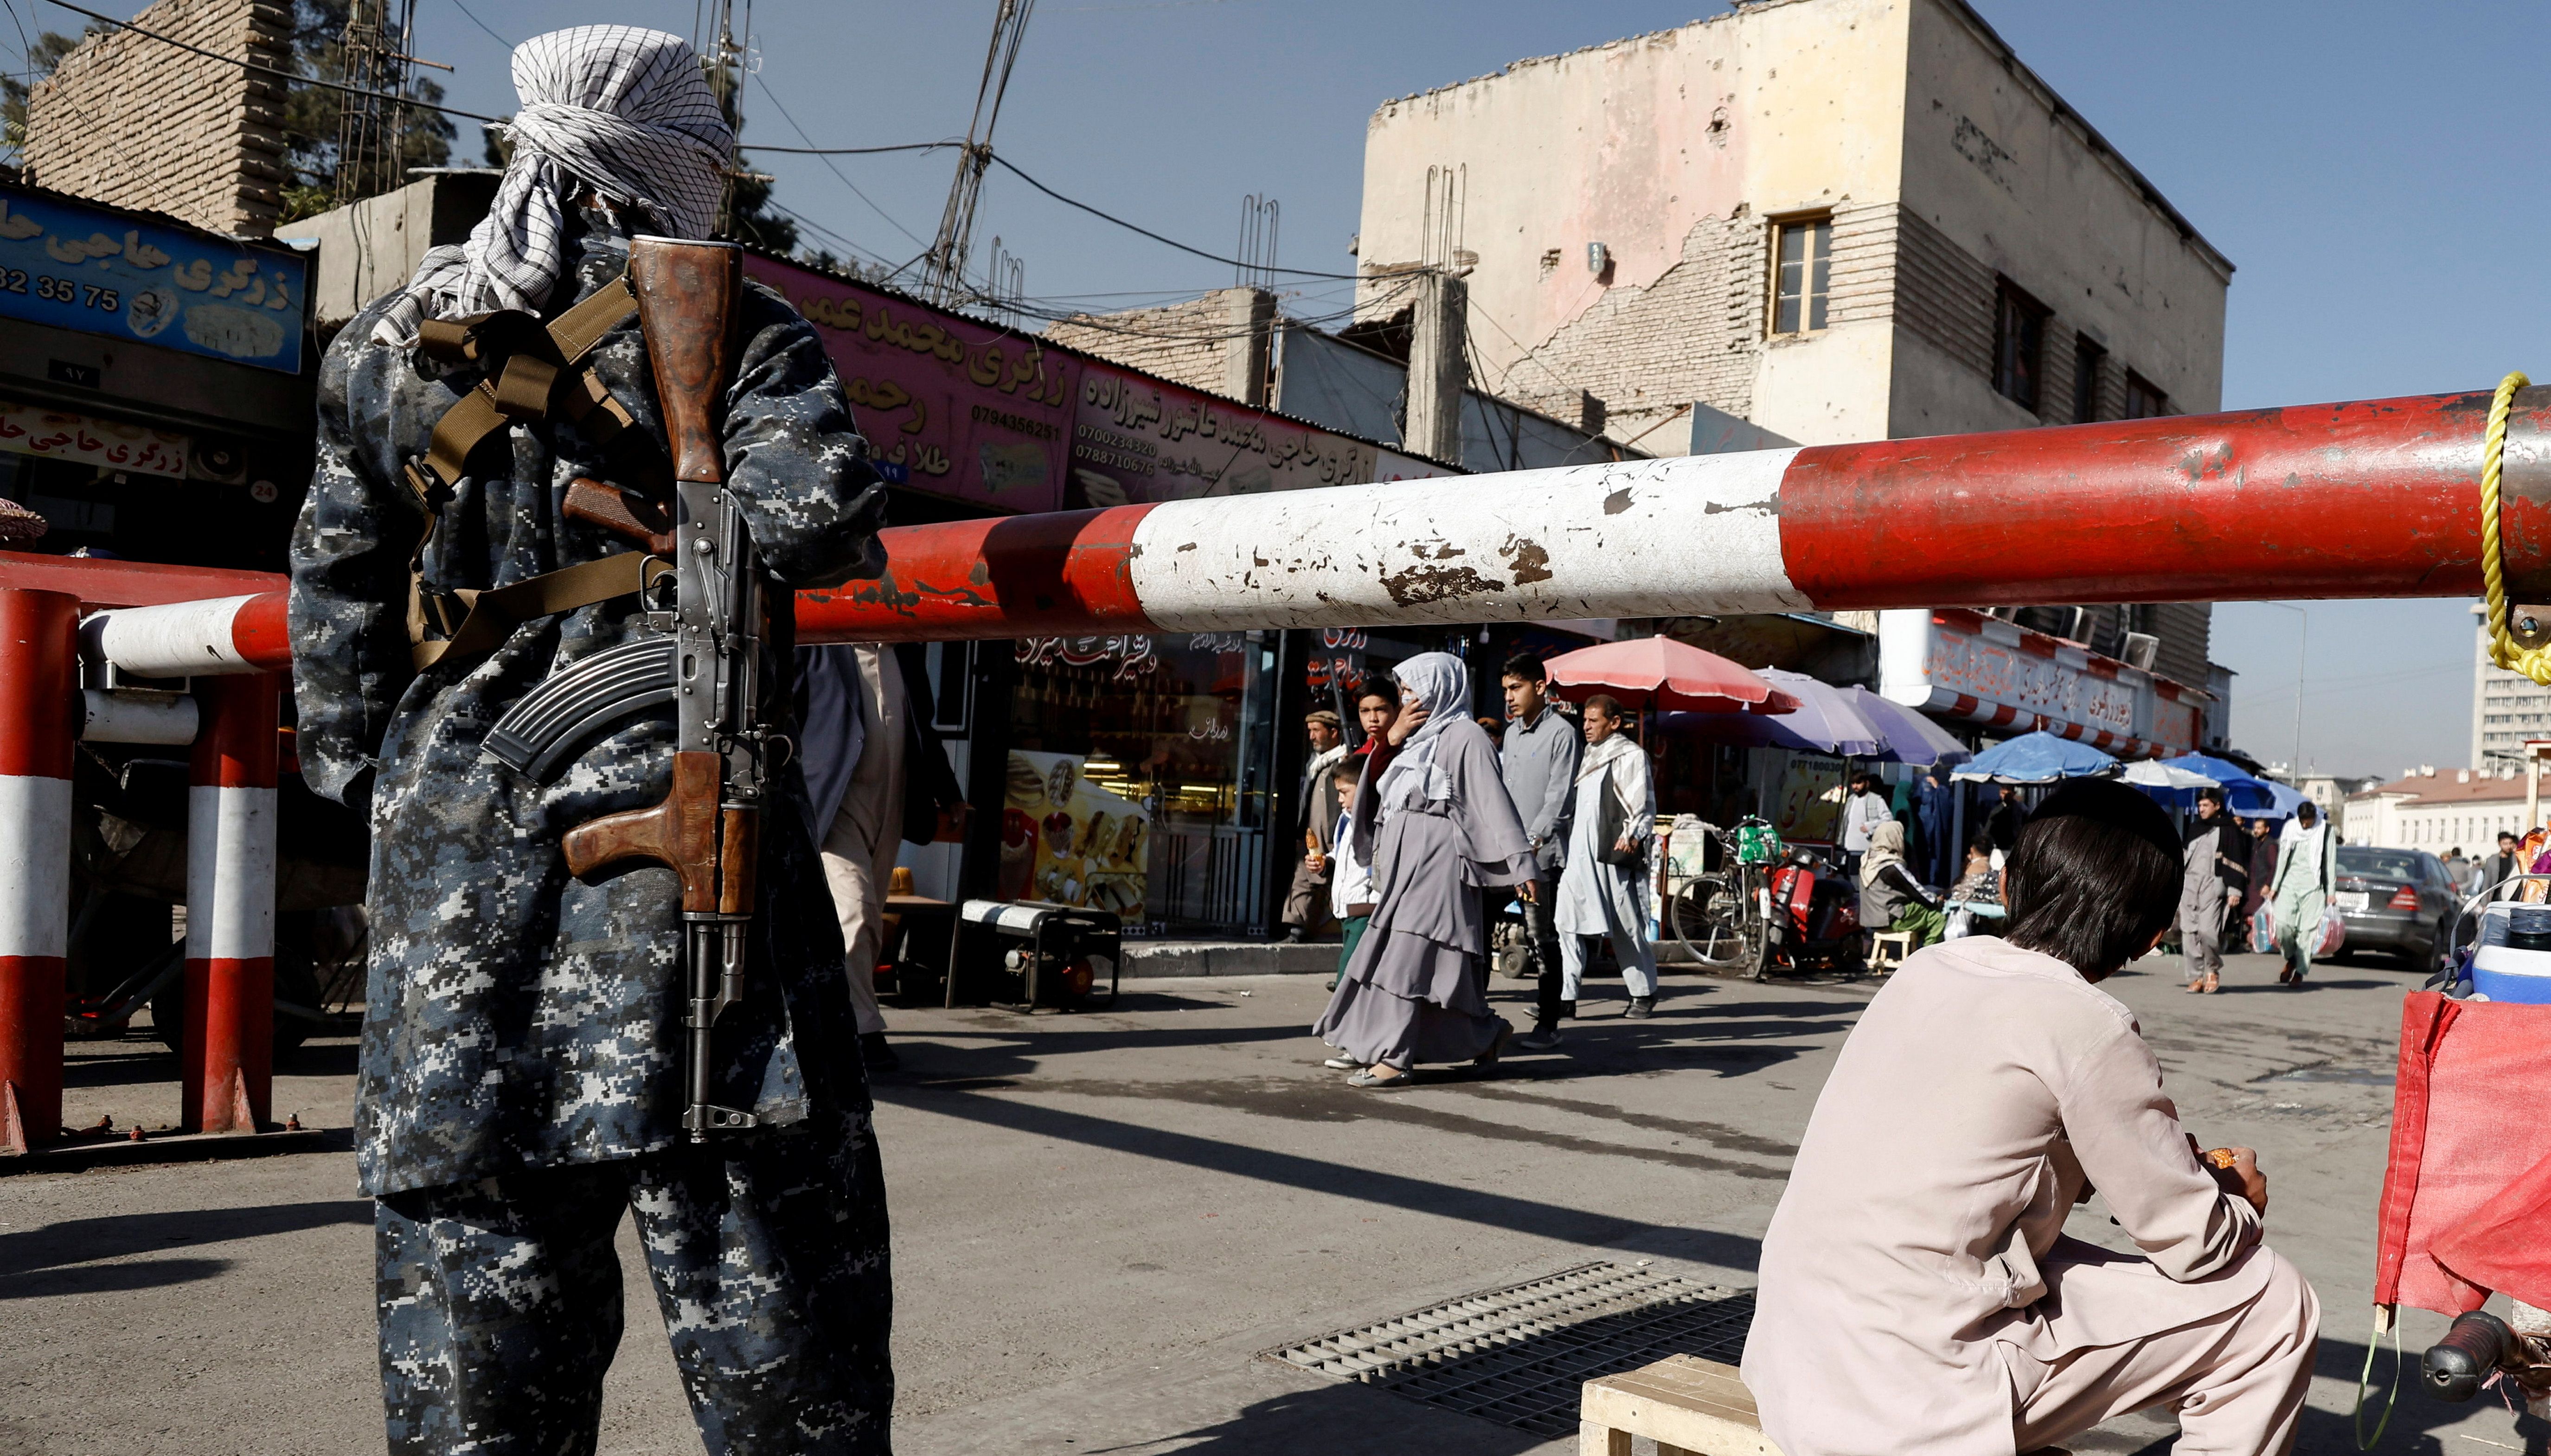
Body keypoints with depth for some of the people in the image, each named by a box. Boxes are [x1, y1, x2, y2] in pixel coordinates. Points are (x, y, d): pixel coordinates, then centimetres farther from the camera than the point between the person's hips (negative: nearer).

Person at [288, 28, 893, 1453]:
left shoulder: (385, 344, 16)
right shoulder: (723, 316, 1)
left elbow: (338, 608, 16)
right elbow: (816, 517, -15)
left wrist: (367, 782, 23)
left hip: (452, 855, 5)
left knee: (480, 1259, 11)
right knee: (766, 1254, 3)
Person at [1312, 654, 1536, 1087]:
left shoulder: (1464, 736, -7)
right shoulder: (1420, 736, 19)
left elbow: (1495, 802, -13)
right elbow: (1375, 783, 15)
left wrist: (1520, 864, -19)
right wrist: (1391, 739, -1)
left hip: (1436, 860, -9)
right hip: (1405, 860, 9)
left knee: (1409, 954, -12)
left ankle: (1393, 1058, -12)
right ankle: (1488, 1032, 23)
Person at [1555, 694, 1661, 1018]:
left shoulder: (1631, 756, -3)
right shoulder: (1586, 756, 19)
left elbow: (1643, 803, -9)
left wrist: (1632, 837, -22)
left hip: (1613, 855, -7)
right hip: (1579, 854, 7)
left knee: (1627, 928, 3)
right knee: (1566, 923, -2)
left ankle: (1644, 993, 18)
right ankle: (1566, 997, -1)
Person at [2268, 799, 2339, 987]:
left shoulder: (2326, 832, 4)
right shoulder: (2290, 828, 10)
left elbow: (2331, 863, 5)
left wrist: (2331, 892, 1)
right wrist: (2274, 886, 11)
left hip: (2313, 887, -2)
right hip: (2289, 885, 2)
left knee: (2307, 929, -5)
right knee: (2282, 923, -13)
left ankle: (2300, 971, 4)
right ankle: (2291, 958, 12)